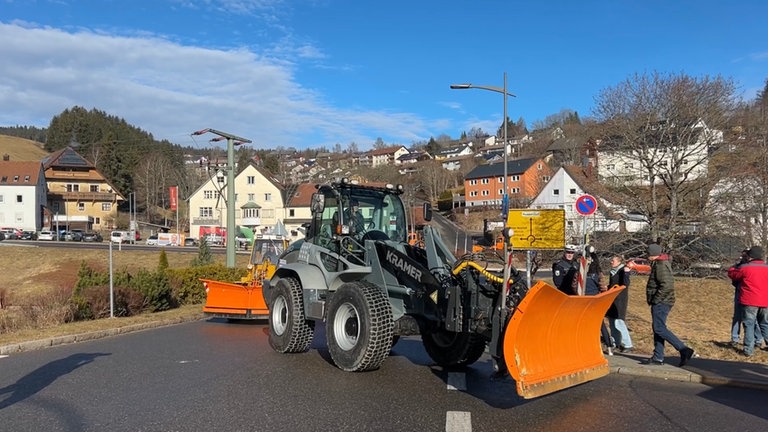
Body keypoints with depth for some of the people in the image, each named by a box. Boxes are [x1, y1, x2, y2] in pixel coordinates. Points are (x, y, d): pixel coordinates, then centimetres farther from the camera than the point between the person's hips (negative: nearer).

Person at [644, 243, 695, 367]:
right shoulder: (659, 264, 17)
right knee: (657, 328, 11)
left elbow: (667, 285, -26)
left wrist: (656, 299, -19)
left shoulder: (661, 265, -16)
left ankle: (684, 350, -11)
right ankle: (658, 357, 15)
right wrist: (654, 300, 18)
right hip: (660, 302, 11)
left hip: (661, 302, -11)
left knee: (659, 328, -12)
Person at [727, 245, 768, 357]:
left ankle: (749, 350, -2)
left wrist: (733, 267, 25)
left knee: (749, 325, 1)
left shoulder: (744, 268, -10)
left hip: (749, 302, -4)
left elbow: (732, 274, 4)